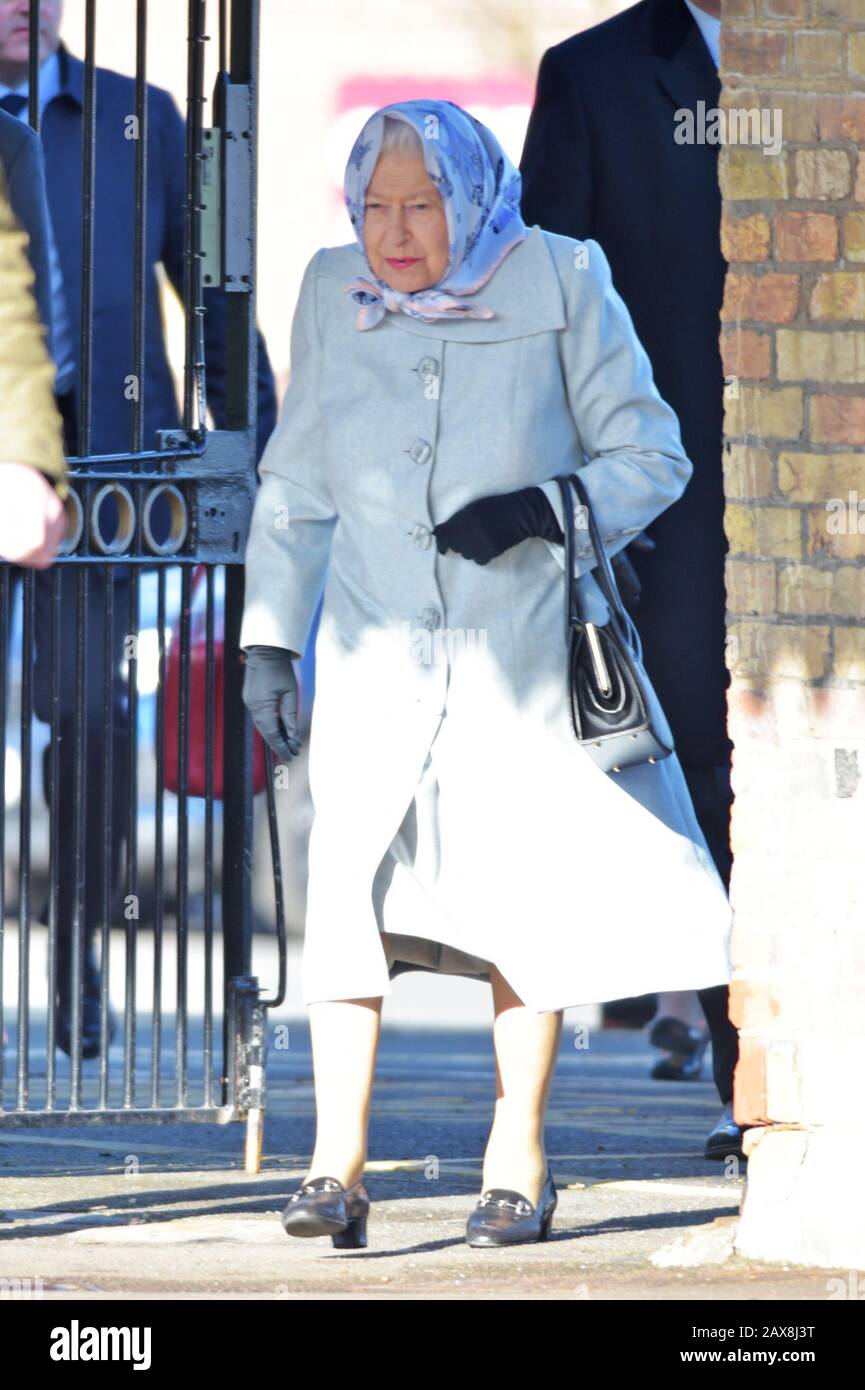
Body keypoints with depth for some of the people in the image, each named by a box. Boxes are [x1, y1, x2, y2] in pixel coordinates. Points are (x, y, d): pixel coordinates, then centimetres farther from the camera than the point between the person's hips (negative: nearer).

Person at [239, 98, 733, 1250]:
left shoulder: (561, 283, -4)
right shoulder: (333, 297, 5)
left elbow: (650, 454, -1)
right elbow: (296, 487, 12)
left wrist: (541, 509, -18)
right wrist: (269, 638, 6)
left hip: (523, 642, -1)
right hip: (376, 649, 2)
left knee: (526, 890, -1)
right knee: (349, 884, -11)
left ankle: (519, 1161, 12)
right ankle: (338, 1166, -11)